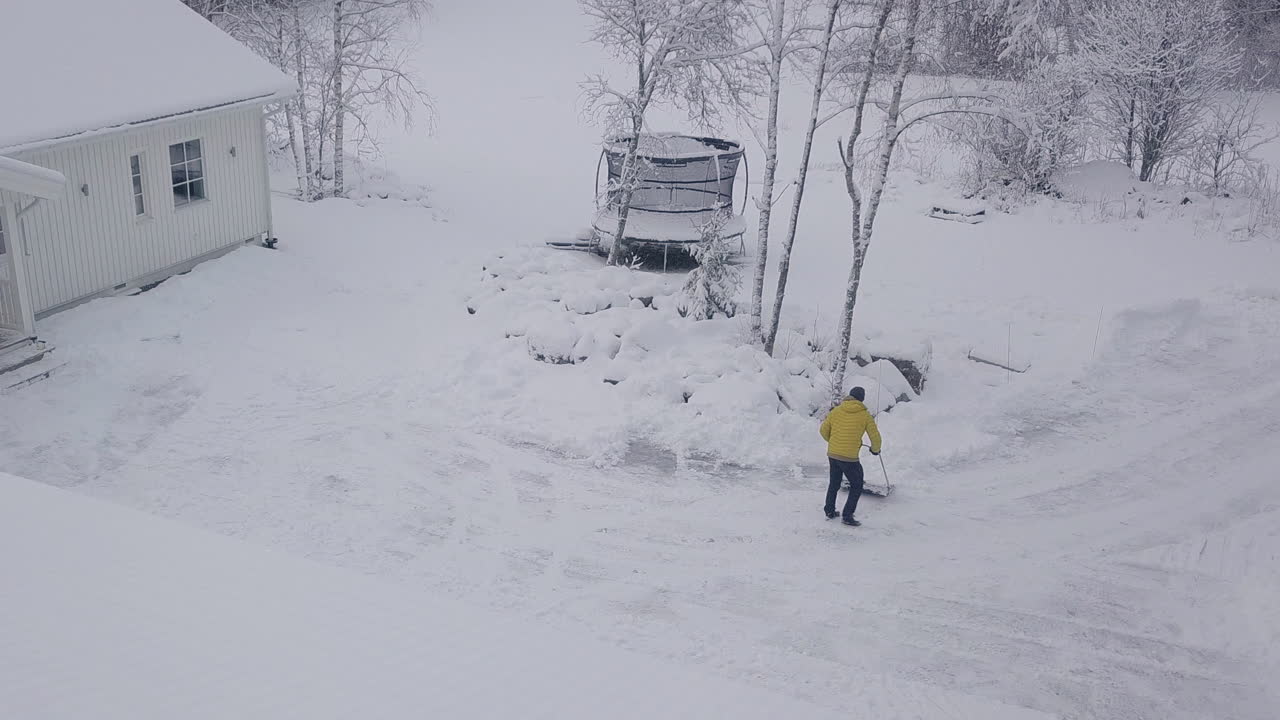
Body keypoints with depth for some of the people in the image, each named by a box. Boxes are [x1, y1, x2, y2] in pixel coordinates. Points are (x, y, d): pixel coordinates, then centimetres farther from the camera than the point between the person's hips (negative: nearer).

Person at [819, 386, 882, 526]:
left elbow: (823, 430, 10)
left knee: (834, 484, 24)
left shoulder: (836, 411, 3)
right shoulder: (865, 415, -6)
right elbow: (875, 437, 0)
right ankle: (847, 516, 9)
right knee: (856, 487, 12)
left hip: (832, 455, 4)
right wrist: (875, 450, 22)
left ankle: (829, 511, 32)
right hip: (849, 458, -4)